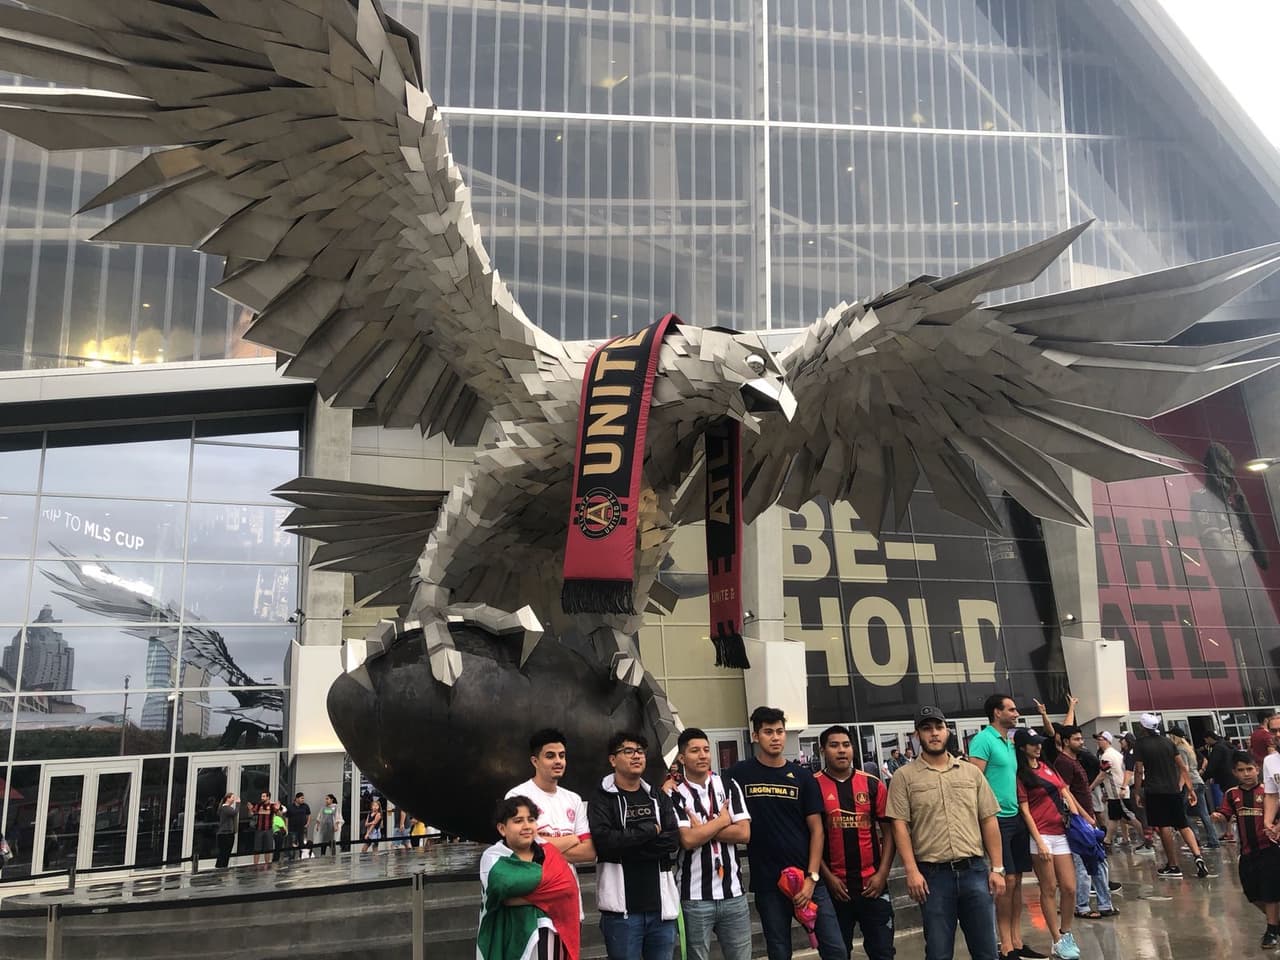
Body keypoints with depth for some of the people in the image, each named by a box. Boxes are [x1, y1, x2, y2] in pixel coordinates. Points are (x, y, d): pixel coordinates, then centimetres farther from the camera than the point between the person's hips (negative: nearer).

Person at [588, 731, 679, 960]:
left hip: (660, 905, 4)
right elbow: (602, 840, -17)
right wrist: (650, 830, -9)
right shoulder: (602, 798, 0)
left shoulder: (658, 798, 14)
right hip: (623, 908, -4)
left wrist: (627, 846, -10)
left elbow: (673, 840, -1)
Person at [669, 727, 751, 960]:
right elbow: (688, 840, -17)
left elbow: (744, 833, -4)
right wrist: (721, 820, -6)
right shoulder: (674, 795, -6)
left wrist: (702, 829, -10)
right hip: (694, 897, -3)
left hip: (733, 892, 3)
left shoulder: (729, 787, 5)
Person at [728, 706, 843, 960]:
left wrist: (812, 878, -5)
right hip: (767, 883, -1)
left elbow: (816, 830, 3)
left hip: (807, 879, 1)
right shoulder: (740, 774, 0)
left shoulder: (802, 776, 4)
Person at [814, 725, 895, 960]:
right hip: (834, 886, -1)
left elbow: (888, 831, 6)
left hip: (873, 884, 2)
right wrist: (828, 877, -9)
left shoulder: (873, 785, 3)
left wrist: (882, 873, -4)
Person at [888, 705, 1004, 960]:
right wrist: (912, 871, -13)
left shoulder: (971, 772, 9)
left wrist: (997, 868, 4)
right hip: (933, 874, -2)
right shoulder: (904, 777, 0)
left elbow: (989, 820, 9)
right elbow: (900, 825, -5)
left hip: (975, 870, 3)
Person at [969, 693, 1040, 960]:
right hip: (996, 819, -8)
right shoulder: (983, 740, -11)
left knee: (1016, 880, 11)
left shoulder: (1010, 743, 15)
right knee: (1006, 881, -5)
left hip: (1016, 818, 8)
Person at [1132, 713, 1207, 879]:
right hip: (1174, 790, 5)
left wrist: (1139, 793, -2)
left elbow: (1139, 770, -9)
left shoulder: (1140, 745, -5)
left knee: (1164, 828, 0)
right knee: (1183, 826, 12)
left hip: (1155, 792, -4)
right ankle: (1198, 856, -7)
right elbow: (1182, 767, 8)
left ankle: (1173, 867, 4)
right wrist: (1190, 789, 11)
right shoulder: (1168, 743, 10)